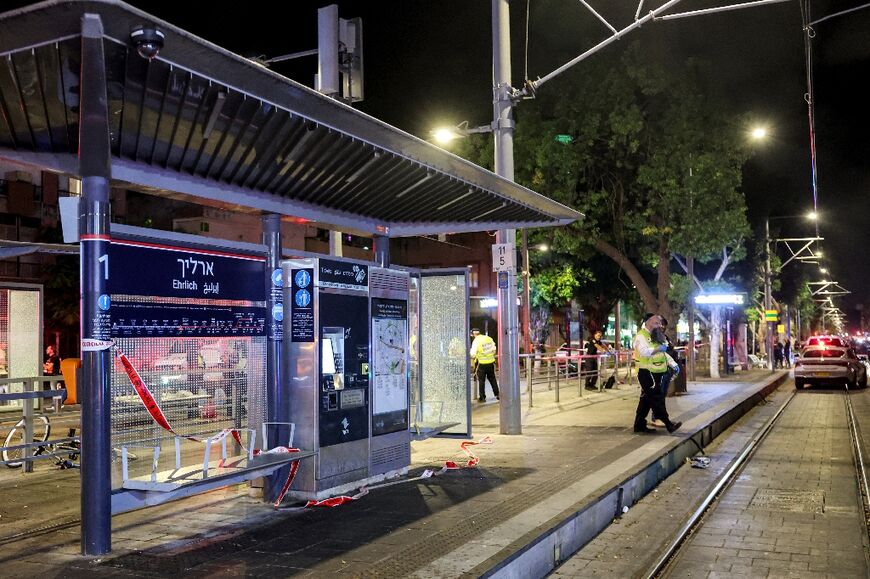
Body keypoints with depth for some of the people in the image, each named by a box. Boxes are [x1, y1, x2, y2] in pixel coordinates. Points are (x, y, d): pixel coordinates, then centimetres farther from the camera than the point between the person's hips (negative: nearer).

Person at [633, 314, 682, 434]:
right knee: (656, 398, -8)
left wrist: (673, 364, 11)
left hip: (655, 373, 10)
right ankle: (668, 424, -9)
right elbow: (643, 352, -27)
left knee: (646, 399, 11)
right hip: (646, 372, -10)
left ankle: (639, 425, 17)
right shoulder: (641, 336, -11)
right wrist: (658, 348, -31)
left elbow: (663, 353, 22)